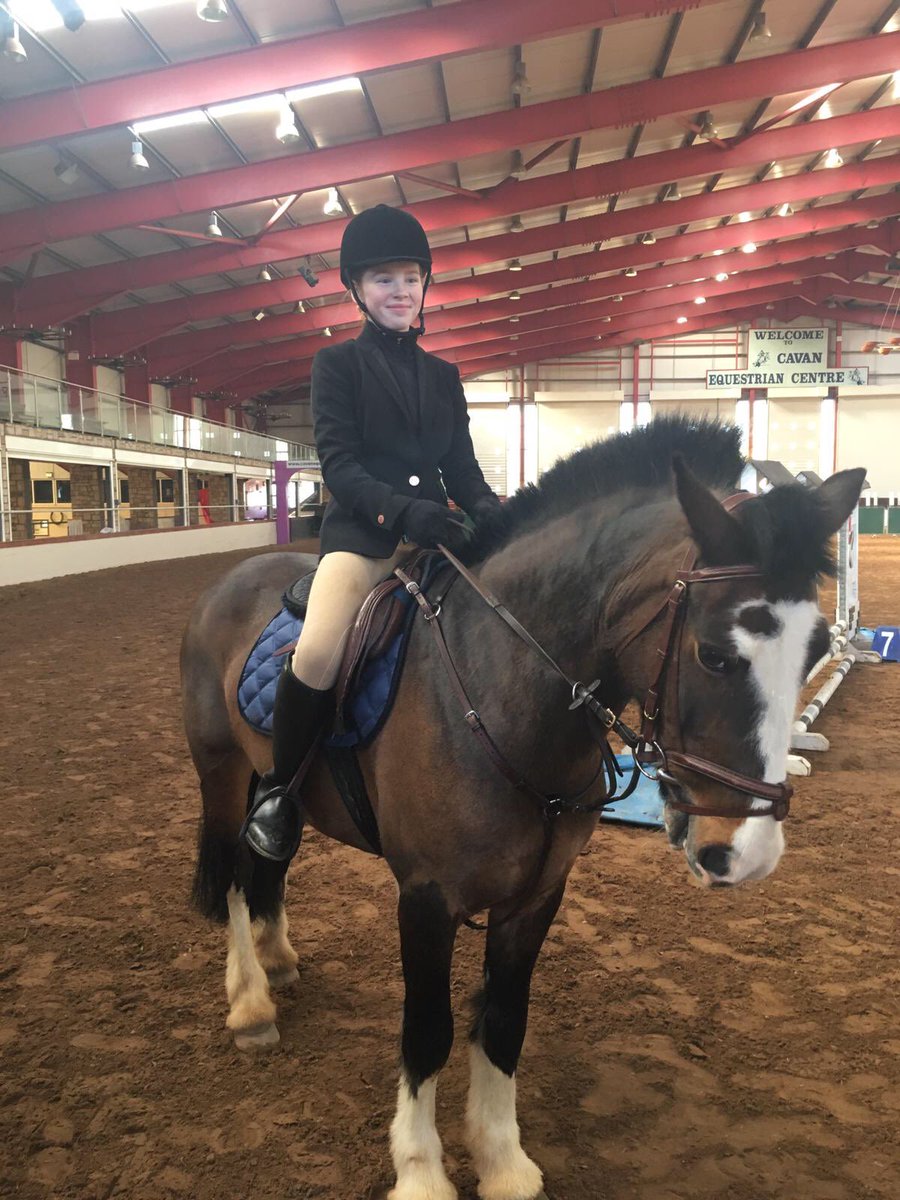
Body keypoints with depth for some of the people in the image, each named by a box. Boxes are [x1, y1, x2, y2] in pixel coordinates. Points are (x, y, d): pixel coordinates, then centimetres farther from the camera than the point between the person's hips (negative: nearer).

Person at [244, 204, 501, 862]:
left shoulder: (444, 375, 19)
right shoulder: (338, 364, 6)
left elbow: (462, 469, 16)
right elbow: (338, 464, -6)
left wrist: (491, 513, -8)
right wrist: (400, 508, -24)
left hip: (434, 529, 5)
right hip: (362, 528, -4)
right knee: (318, 654, -28)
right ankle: (277, 789, -3)